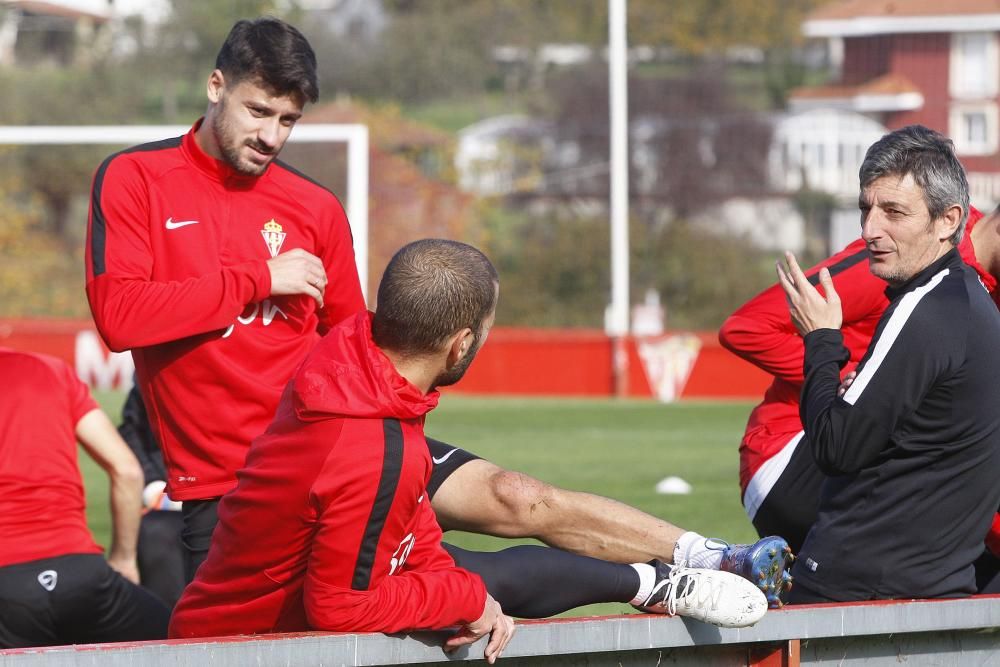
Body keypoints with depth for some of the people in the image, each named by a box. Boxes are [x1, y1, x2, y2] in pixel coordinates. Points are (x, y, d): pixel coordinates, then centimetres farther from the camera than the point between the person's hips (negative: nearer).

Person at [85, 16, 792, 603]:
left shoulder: (314, 209, 8)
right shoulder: (134, 181, -3)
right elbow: (118, 315, -18)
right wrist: (259, 279, -15)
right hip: (223, 489, -2)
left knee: (513, 498, -10)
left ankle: (724, 564, -8)